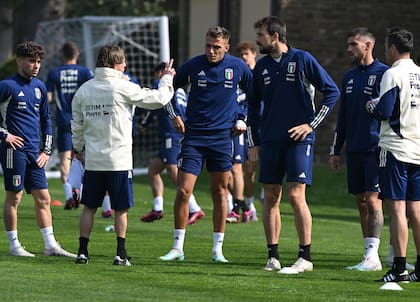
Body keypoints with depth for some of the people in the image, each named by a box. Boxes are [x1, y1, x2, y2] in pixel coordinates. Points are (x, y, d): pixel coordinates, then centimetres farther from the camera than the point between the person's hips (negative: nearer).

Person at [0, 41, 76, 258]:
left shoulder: (39, 87, 13)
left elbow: (46, 121, 21)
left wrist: (46, 150, 13)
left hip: (34, 152, 6)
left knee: (43, 198, 4)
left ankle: (50, 245, 6)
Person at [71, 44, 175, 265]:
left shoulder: (83, 90, 5)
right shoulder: (124, 88, -9)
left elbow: (77, 124, 14)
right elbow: (158, 99, -3)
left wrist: (78, 148, 29)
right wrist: (167, 79, 14)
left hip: (92, 160, 4)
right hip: (119, 160, -4)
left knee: (89, 207, 11)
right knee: (121, 209, 4)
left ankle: (82, 251, 10)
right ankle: (121, 253, 3)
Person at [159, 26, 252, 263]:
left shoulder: (238, 67, 0)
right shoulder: (194, 65, -2)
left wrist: (242, 119, 6)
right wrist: (174, 116, 3)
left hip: (223, 137, 0)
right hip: (194, 136, 0)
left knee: (220, 192, 5)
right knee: (183, 191, -7)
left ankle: (218, 249, 13)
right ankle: (178, 247, 1)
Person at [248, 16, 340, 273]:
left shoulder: (302, 60, -5)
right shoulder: (262, 66, 11)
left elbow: (332, 92, -3)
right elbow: (254, 105, 20)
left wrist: (311, 124, -8)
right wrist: (254, 142, 14)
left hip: (299, 139, -5)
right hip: (270, 141, 5)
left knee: (295, 195, -12)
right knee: (271, 197, 4)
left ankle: (305, 257, -7)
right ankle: (273, 257, 11)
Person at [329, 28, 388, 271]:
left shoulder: (383, 74, -6)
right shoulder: (349, 77, 16)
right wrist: (336, 150, 18)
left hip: (375, 149, -7)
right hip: (354, 150, 7)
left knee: (373, 201, -11)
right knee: (361, 203, 7)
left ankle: (373, 256, -13)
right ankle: (370, 256, 10)